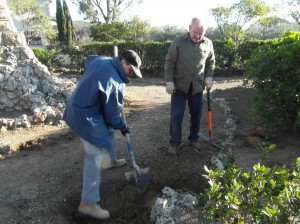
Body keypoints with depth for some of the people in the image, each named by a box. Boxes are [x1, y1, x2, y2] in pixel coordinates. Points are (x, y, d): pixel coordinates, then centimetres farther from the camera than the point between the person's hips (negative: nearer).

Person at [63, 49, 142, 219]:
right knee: (95, 156, -10)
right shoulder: (112, 82, -28)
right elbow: (111, 112, -18)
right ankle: (88, 203, -4)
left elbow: (89, 59, 26)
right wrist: (122, 126, 1)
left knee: (109, 131, 29)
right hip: (86, 116, -10)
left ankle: (110, 161, 53)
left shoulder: (101, 60, -1)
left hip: (81, 107, 10)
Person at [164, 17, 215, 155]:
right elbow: (169, 63, -6)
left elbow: (210, 63, 13)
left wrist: (209, 78, -1)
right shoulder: (178, 42, -8)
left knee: (196, 114, 13)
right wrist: (169, 82, -11)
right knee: (176, 115, -1)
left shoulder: (208, 44, 1)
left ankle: (194, 139, 32)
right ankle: (174, 143, 13)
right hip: (180, 85, -3)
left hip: (197, 86, 3)